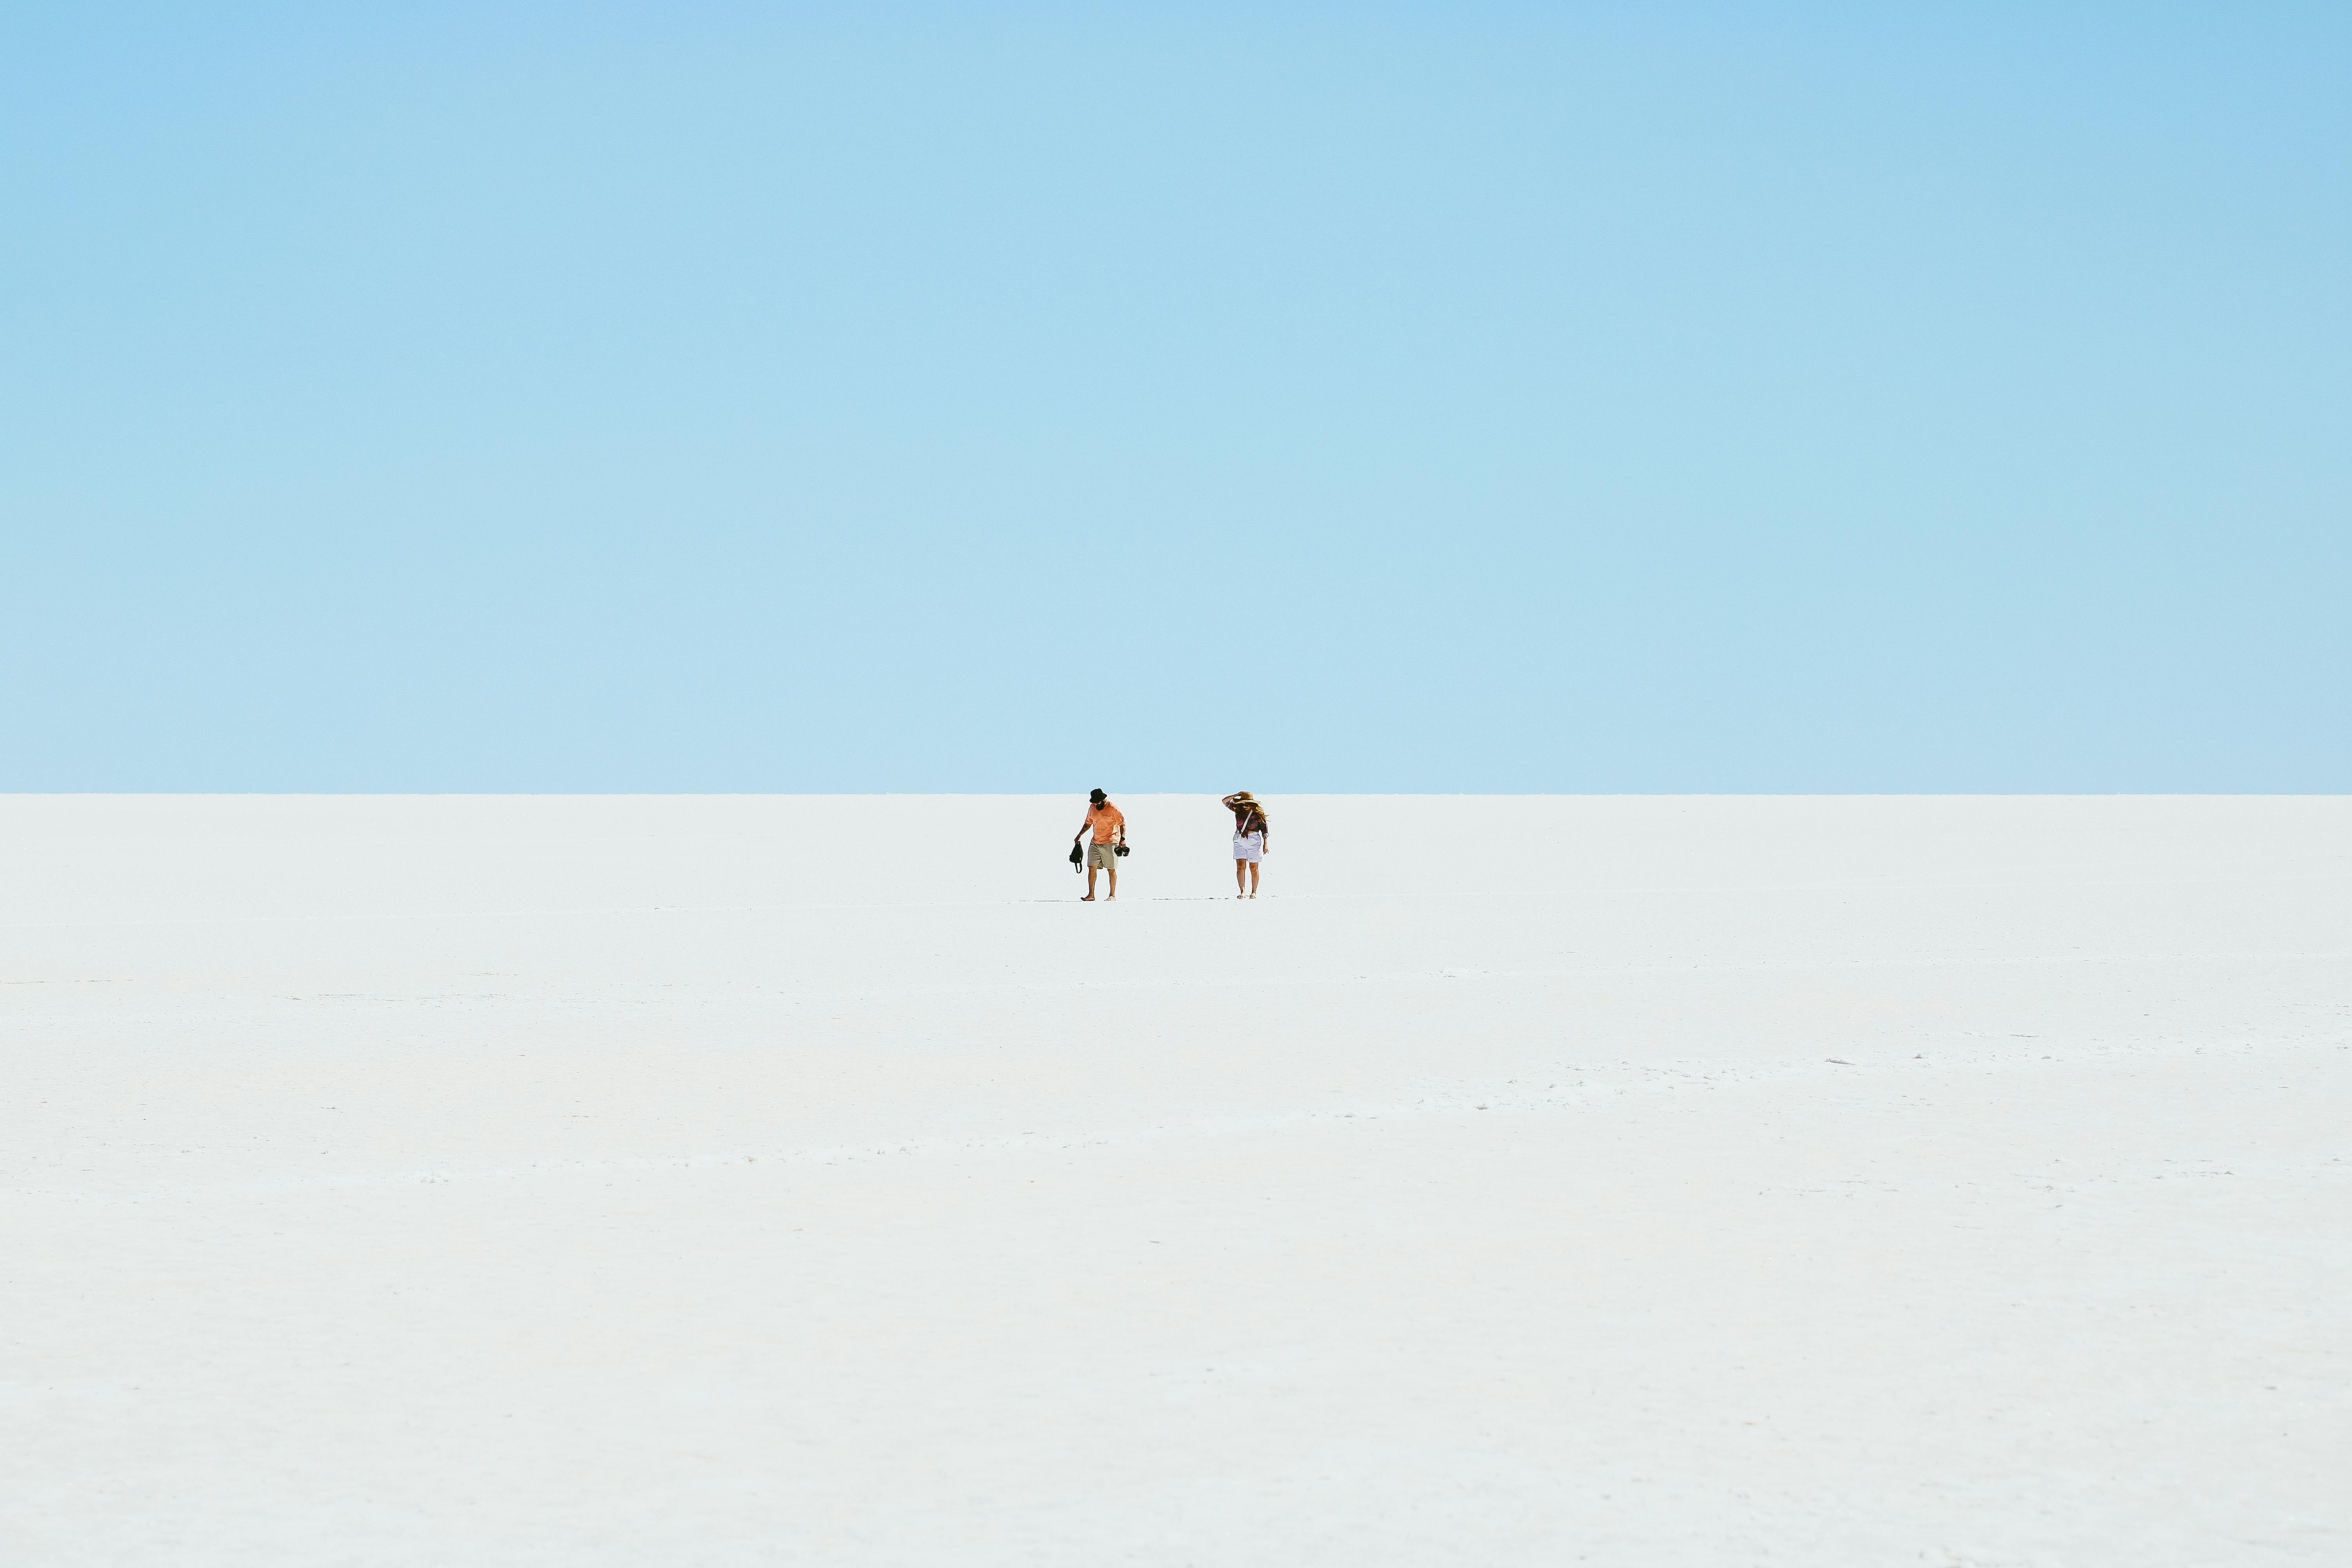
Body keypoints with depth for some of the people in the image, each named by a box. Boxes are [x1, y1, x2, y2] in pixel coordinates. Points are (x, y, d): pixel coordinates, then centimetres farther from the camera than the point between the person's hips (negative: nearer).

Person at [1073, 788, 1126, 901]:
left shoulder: (1113, 808, -10)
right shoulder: (1093, 808, 9)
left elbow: (1122, 823, -9)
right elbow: (1089, 823, 22)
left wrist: (1122, 838, -20)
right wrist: (1080, 835, 19)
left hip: (1110, 843, -6)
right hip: (1095, 843, 6)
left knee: (1111, 869, 0)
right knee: (1092, 868, -3)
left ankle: (1113, 895, 8)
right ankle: (1091, 895, -2)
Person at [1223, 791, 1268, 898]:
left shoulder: (1258, 814, -7)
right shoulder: (1238, 810, 0)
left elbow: (1264, 829, -1)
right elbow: (1225, 802, 1)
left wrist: (1265, 844, -3)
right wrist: (1237, 795, -12)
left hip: (1254, 841, -2)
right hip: (1239, 841, 2)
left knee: (1254, 868, 3)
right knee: (1241, 867, -5)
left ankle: (1254, 892, 12)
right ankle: (1242, 892, -1)